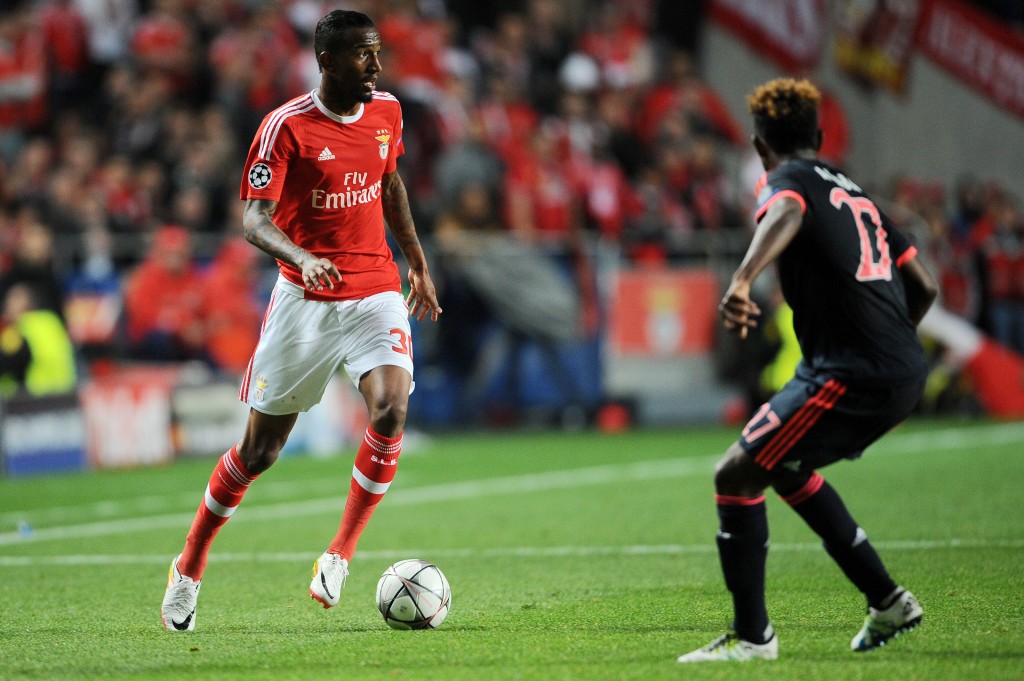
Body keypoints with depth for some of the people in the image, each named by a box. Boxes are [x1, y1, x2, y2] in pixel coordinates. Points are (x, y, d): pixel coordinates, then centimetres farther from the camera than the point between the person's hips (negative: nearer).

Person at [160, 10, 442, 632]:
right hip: (305, 299, -4)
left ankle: (340, 557, -11)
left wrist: (419, 264, 28)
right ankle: (189, 569, 23)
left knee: (392, 409, -24)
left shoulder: (386, 112, 5)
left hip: (377, 291, 4)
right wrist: (300, 257, -37)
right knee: (260, 449, 3)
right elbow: (255, 219, -18)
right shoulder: (287, 126, -12)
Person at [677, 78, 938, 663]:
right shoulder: (854, 192, 22)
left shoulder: (788, 179, -1)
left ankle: (753, 636, -4)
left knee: (736, 476, -3)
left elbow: (787, 214, -29)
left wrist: (742, 282, -47)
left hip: (850, 373, -8)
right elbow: (924, 287, 24)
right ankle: (888, 603, 28)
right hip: (906, 374, 8)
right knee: (787, 469, 27)